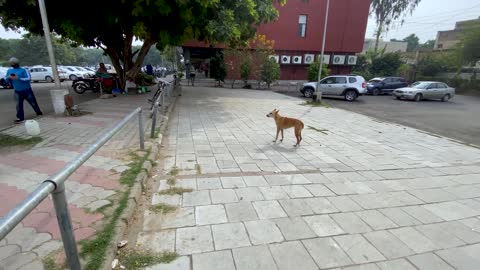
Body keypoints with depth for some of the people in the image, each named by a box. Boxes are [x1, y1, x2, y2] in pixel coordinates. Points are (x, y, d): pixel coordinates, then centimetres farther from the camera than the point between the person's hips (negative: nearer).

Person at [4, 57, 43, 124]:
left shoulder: (23, 70, -7)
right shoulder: (9, 71, 8)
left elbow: (28, 78, -18)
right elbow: (6, 79, 12)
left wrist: (18, 78, -25)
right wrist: (9, 77, -10)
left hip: (27, 90, -4)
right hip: (17, 91, 4)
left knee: (33, 102, 6)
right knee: (19, 105, 5)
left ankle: (39, 112, 26)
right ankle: (20, 118, 10)